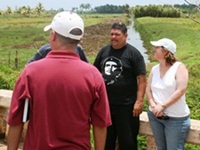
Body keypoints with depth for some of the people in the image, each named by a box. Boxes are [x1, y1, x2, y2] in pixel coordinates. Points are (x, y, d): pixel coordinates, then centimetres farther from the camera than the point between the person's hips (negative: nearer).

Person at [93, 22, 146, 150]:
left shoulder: (133, 53, -8)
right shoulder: (104, 51, 6)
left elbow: (142, 79, -10)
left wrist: (139, 101, -17)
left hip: (126, 105, -5)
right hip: (105, 103, 5)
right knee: (106, 138, 18)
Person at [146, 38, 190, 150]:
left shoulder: (179, 67, -10)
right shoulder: (155, 69, 7)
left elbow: (181, 90, -19)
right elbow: (149, 90, 6)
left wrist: (162, 106, -21)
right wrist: (153, 105, -13)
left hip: (176, 118, -6)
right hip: (155, 116, 6)